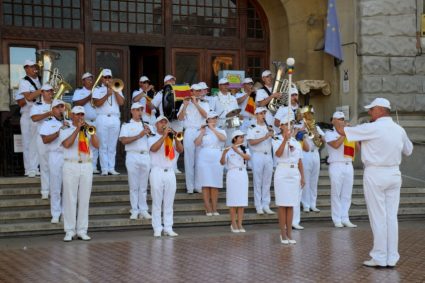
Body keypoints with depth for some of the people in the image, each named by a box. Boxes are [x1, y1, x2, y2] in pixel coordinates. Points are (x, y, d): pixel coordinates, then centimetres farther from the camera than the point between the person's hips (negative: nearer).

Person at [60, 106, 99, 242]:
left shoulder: (88, 130, 15)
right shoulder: (65, 130, 7)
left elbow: (97, 145, 1)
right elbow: (67, 144, -13)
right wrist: (77, 129, -12)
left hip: (87, 166, 3)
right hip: (71, 166, -3)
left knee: (84, 200, 2)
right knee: (70, 199, -3)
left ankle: (82, 231, 6)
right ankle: (69, 231, 0)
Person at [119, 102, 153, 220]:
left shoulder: (146, 125, 17)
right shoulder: (126, 125, 5)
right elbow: (124, 140, -9)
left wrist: (149, 133, -6)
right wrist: (139, 136, -15)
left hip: (145, 156, 3)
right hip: (133, 156, -3)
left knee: (144, 185, 5)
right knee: (133, 185, 0)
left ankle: (143, 210, 8)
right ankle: (135, 210, 4)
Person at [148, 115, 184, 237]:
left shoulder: (171, 139, 17)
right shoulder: (152, 138, 6)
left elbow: (180, 150, 1)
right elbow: (154, 148, -15)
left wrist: (175, 137, -12)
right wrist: (164, 135, -17)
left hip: (170, 172, 4)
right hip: (157, 172, -4)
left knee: (169, 203, 3)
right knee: (157, 202, -4)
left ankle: (168, 228, 5)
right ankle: (157, 229, -3)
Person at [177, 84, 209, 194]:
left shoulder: (204, 104, 15)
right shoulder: (185, 104, 13)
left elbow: (205, 115, -5)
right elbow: (180, 118, 1)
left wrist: (196, 103, -9)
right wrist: (185, 105, -7)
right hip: (189, 132, -1)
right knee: (189, 159, -3)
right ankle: (190, 186, -1)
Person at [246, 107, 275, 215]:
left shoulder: (269, 127, 14)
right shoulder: (252, 128, 1)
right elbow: (251, 142, -12)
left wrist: (272, 133, -12)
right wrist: (264, 137, -18)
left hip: (268, 156, 4)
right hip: (257, 156, -4)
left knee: (267, 182, 5)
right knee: (258, 182, -1)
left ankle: (266, 206, 9)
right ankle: (259, 207, 2)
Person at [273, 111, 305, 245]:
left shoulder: (296, 142, 12)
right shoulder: (277, 141, -2)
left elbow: (299, 161, 14)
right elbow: (278, 153, -22)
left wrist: (302, 176, 11)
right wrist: (285, 139, -29)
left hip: (294, 173, 4)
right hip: (282, 173, -4)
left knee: (291, 205, 6)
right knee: (282, 204, -2)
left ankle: (289, 233, 10)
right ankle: (283, 234, 4)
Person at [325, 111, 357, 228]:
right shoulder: (329, 133, 2)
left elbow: (357, 148, 14)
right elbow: (336, 144, -17)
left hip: (348, 165, 5)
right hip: (336, 166, -5)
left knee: (347, 194, 5)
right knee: (336, 194, -2)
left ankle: (345, 219, 10)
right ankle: (337, 220, 1)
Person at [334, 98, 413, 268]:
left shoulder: (372, 128, -13)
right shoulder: (399, 130, 6)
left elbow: (342, 131, -8)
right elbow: (408, 151, 19)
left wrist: (339, 124, 14)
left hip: (375, 174, -6)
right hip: (394, 174, 6)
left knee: (378, 218, 0)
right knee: (391, 217, 8)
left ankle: (380, 258, 4)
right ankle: (392, 258, 12)